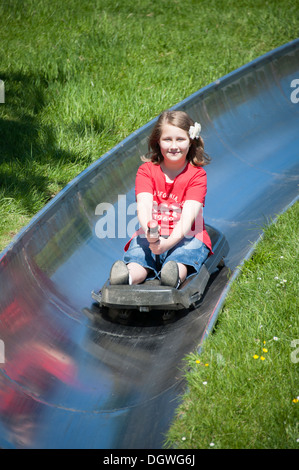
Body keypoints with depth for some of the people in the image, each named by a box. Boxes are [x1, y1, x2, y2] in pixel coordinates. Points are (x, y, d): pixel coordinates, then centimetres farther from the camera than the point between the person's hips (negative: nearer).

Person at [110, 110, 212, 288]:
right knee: (137, 266, -34)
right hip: (150, 236, 2)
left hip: (185, 236, -2)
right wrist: (150, 233, -38)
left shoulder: (197, 175, -2)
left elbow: (189, 215, -16)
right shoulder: (146, 170, 4)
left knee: (178, 265, -38)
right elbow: (144, 206, -14)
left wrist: (169, 242, -36)